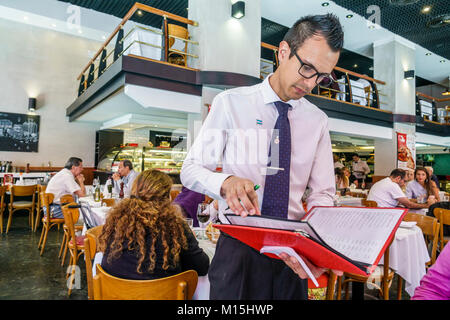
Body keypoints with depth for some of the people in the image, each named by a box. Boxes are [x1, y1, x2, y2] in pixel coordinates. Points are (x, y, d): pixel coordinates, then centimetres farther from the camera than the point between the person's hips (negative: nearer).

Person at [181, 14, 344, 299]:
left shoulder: (318, 120, 2)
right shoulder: (230, 103, -6)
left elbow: (323, 192, 1)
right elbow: (191, 170, -6)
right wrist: (226, 182, -28)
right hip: (237, 246, -2)